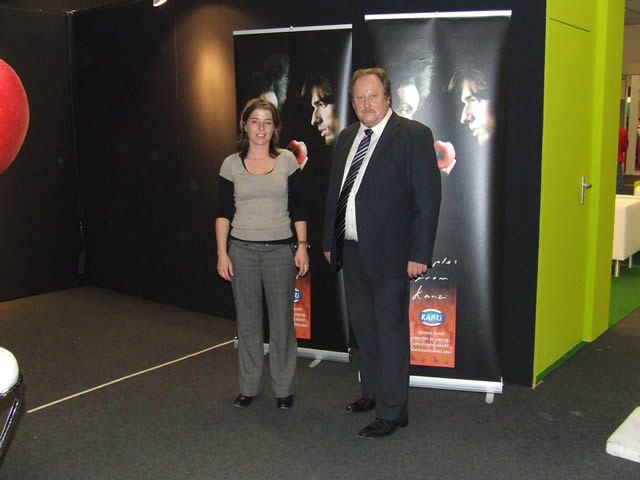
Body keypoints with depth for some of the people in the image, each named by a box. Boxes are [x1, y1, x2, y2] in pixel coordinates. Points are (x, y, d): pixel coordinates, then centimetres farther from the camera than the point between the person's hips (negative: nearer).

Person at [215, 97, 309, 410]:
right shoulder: (231, 164, 2)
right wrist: (222, 253, -3)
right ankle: (249, 387, 22)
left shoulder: (287, 161, 2)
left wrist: (302, 247, -1)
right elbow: (223, 213, 3)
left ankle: (284, 388, 18)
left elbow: (297, 209, 5)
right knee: (248, 320, 9)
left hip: (280, 250, 0)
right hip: (242, 251, 1)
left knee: (282, 320, 4)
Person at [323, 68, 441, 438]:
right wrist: (330, 241, 14)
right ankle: (373, 392, 35)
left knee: (391, 332, 2)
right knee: (363, 329, 18)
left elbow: (428, 198, -12)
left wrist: (419, 253, -16)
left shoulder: (413, 135, -9)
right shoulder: (347, 138, 12)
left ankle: (392, 411, 15)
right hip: (351, 251, 7)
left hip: (389, 253, -7)